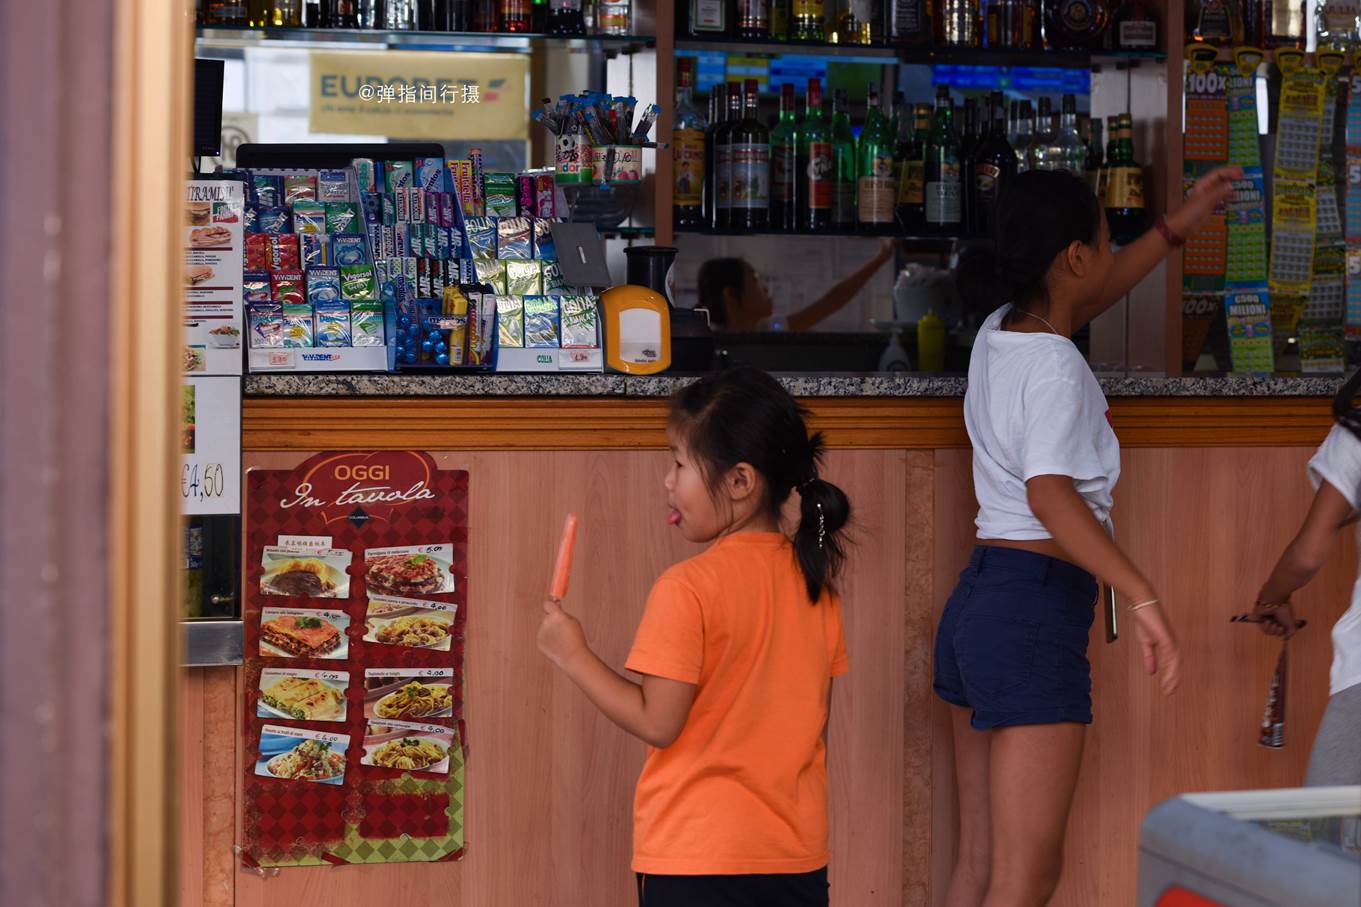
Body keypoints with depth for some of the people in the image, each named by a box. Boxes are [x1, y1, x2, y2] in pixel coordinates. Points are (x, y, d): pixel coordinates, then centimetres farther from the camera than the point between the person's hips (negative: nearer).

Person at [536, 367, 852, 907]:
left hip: (697, 858, -6)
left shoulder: (688, 589, -15)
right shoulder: (814, 580, 5)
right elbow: (814, 715, 11)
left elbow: (657, 722, -15)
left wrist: (572, 654, -5)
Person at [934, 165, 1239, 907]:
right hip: (1035, 611, -9)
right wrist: (1143, 597, -35)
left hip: (978, 599, 9)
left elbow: (1086, 302, 33)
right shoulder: (1055, 366, -14)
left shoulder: (1001, 334, 11)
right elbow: (1050, 493, -29)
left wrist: (1178, 226, 39)